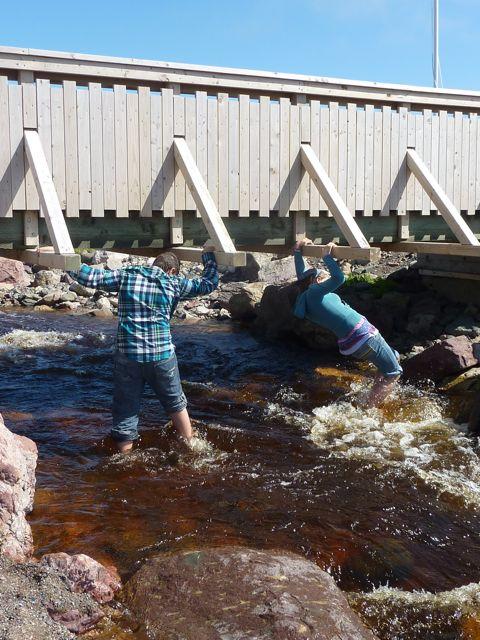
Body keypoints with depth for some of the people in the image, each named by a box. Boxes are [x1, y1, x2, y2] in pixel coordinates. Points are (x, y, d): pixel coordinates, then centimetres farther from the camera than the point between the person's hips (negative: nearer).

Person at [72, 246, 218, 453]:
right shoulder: (174, 283, 4)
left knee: (125, 412, 10)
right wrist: (209, 257, 29)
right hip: (162, 356, 0)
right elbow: (209, 283, 14)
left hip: (127, 356, 0)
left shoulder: (126, 276, 5)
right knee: (176, 405, 22)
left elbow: (92, 278, 0)